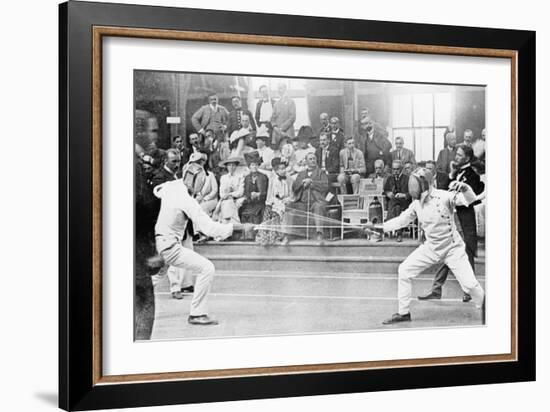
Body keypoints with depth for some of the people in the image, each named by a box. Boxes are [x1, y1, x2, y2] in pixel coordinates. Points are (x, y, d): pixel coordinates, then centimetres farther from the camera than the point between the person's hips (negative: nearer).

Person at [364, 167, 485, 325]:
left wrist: (464, 188, -55)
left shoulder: (444, 196, -22)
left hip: (452, 248, -6)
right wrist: (377, 227, 5)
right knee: (404, 271, -2)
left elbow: (470, 199, -33)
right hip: (431, 247, 6)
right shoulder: (417, 203, -3)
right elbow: (401, 220, 9)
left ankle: (484, 310, 19)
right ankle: (403, 313, 10)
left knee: (469, 284, -13)